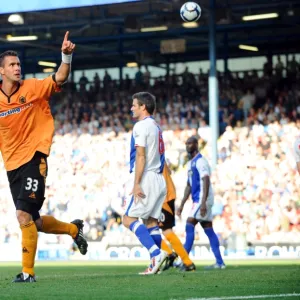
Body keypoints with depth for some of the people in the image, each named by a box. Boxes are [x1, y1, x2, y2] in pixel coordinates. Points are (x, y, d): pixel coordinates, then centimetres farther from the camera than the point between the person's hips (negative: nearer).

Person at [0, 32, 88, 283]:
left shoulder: (33, 88, -4)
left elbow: (60, 78, -18)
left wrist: (66, 56, -32)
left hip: (33, 158, -4)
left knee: (24, 216, -17)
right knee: (33, 222, 12)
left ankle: (28, 271, -5)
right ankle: (73, 229, 41)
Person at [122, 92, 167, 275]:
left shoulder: (141, 126, -8)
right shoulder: (156, 127, 20)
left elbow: (141, 157, -16)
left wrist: (136, 184, -19)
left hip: (145, 178, -9)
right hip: (158, 179, 9)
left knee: (129, 219, -9)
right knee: (151, 221, 7)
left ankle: (156, 253, -22)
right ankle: (155, 264, 3)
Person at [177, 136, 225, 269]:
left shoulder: (200, 161, -11)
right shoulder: (190, 164, 19)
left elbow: (206, 181, -20)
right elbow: (189, 186, 24)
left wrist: (203, 202, -28)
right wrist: (182, 205, 22)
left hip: (203, 199, -9)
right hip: (198, 199, 9)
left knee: (189, 226, -14)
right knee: (209, 230, 7)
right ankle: (219, 262, 8)